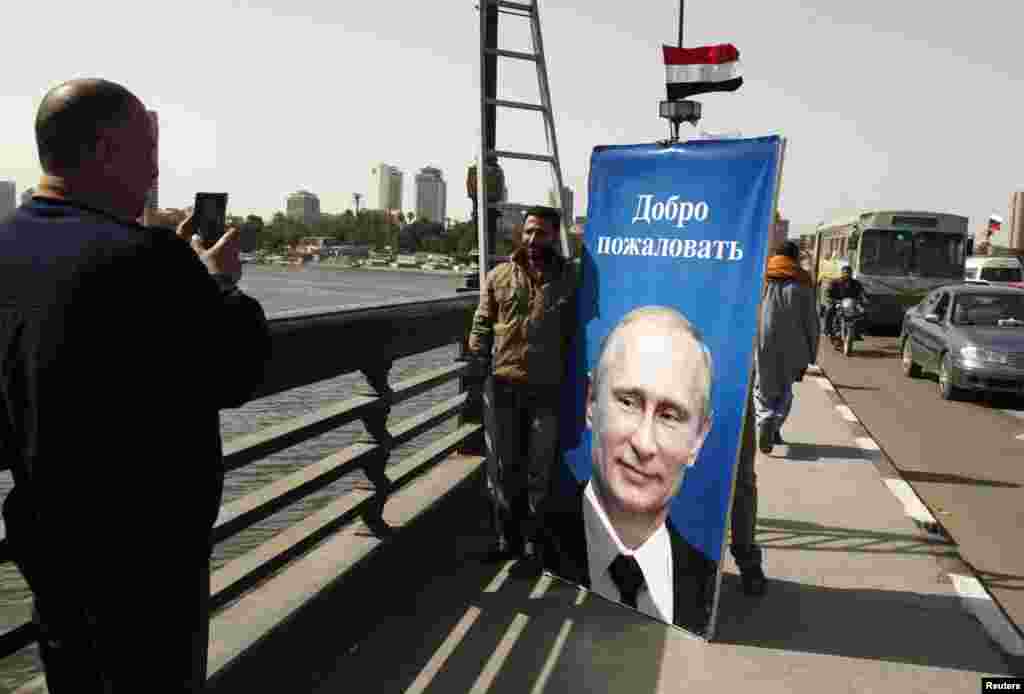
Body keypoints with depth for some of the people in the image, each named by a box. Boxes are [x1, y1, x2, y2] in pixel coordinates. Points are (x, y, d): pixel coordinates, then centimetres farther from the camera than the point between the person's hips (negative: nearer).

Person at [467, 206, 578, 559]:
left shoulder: (570, 278, 1)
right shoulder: (499, 276, 3)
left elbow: (576, 331, 3)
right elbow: (481, 327, 5)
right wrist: (478, 374, 0)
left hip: (547, 388, -1)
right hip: (505, 385, 1)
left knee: (539, 468, 10)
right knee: (504, 465, 11)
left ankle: (531, 534, 28)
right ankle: (505, 533, 28)